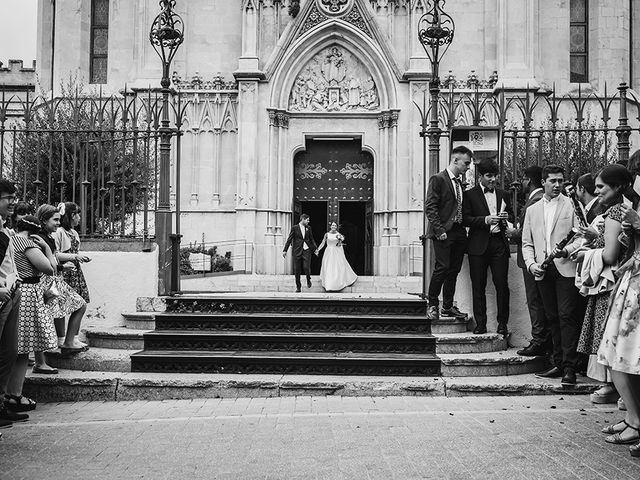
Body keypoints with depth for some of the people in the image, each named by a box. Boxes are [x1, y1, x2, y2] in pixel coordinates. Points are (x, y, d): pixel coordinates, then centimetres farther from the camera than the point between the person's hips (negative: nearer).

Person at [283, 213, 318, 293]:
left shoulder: (308, 228, 10)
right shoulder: (294, 228, 0)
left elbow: (312, 239, 17)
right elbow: (289, 239, -1)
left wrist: (315, 248, 8)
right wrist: (285, 250, -5)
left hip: (307, 250, 1)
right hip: (297, 251, -1)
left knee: (306, 267, -12)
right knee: (297, 269, 2)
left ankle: (308, 279, 18)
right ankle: (298, 286, 14)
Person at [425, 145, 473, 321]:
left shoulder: (460, 182, 17)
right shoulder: (438, 179, -6)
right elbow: (430, 208, -11)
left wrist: (464, 229, 9)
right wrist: (439, 231, -17)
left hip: (459, 232, 7)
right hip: (444, 233, -7)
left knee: (454, 270, 8)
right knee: (442, 268, -10)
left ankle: (448, 306, 16)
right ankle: (433, 306, 2)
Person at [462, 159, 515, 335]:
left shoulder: (503, 194, 17)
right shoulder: (470, 194, 5)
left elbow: (511, 216, 26)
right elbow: (465, 219, -3)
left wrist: (506, 218, 3)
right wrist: (485, 220, -15)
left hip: (499, 243, 2)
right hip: (479, 245, -2)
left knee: (502, 284, -3)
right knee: (478, 286, 0)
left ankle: (502, 324, 5)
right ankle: (480, 324, 7)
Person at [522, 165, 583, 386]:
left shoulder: (572, 205, 4)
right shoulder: (532, 210, 16)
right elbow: (527, 243, 15)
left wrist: (566, 251, -18)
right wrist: (531, 264, -1)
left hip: (566, 268, -4)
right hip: (543, 271, 4)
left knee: (567, 316, -9)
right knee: (552, 318, 9)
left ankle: (569, 368, -8)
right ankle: (558, 364, 15)